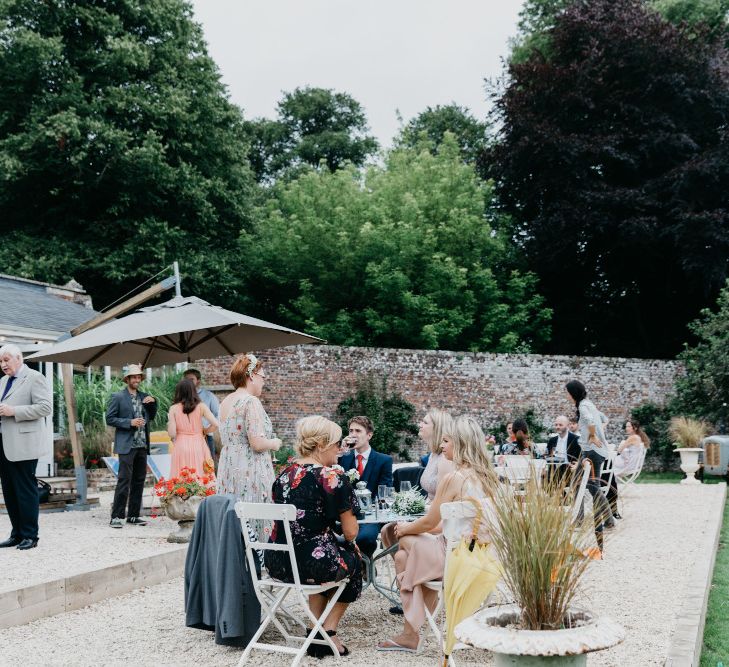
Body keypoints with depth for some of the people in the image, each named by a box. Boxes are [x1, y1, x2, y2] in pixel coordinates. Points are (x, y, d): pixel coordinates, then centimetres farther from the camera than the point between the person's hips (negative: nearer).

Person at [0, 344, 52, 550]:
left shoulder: (35, 378, -5)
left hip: (23, 444, -8)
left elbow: (46, 407, -15)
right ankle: (17, 533, 17)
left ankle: (30, 535, 4)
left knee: (25, 491, -3)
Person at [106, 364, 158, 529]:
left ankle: (133, 515, 16)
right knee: (124, 480, -10)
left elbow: (151, 417, 20)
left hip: (142, 445, 6)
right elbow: (110, 419, -5)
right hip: (126, 445, -6)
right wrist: (130, 422, -15)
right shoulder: (118, 397, -2)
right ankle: (116, 516, -6)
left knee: (139, 481, 8)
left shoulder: (144, 397, 14)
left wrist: (153, 403, 3)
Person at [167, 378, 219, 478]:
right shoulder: (201, 406, 0)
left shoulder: (173, 408, -1)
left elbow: (172, 434, -6)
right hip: (198, 445, 0)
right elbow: (215, 425, -8)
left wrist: (169, 424, 14)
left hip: (181, 447, 0)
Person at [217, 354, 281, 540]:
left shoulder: (226, 402, 12)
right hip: (250, 472, -8)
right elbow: (257, 443, -19)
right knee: (254, 522, -4)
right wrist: (274, 443, 0)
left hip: (227, 471, 9)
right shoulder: (251, 402, -13)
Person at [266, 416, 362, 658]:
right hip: (312, 564, -6)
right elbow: (350, 533, -10)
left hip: (277, 564, 6)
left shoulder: (284, 474, 7)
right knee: (353, 559, 25)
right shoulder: (334, 477, -12)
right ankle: (328, 632, 22)